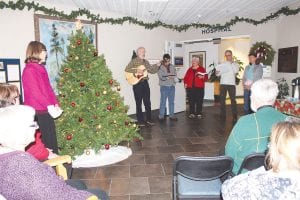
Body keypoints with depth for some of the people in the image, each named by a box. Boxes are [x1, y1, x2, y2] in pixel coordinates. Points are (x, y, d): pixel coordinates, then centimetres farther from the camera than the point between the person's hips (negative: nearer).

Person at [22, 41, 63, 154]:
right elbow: (35, 91, -19)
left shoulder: (42, 69, 15)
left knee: (52, 141, 13)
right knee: (42, 143, 0)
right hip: (37, 113, -8)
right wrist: (49, 106, -24)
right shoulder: (29, 70, -10)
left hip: (46, 112, 8)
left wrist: (56, 105, 2)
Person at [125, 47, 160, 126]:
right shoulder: (134, 61, -4)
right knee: (139, 103, 2)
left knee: (147, 102, 9)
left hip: (145, 83, 6)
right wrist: (137, 70, -22)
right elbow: (126, 69, -15)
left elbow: (152, 71, 14)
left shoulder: (146, 62, 15)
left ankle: (149, 119, 21)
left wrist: (157, 65, 0)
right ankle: (140, 121, 11)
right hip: (137, 83, -6)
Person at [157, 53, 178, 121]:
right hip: (164, 86, -4)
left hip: (172, 86, 4)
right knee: (163, 102, -2)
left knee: (171, 102, 9)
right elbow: (161, 77, -12)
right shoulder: (160, 67, -2)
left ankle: (171, 115, 17)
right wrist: (168, 77, -24)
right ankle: (161, 116, 7)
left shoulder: (172, 67, 11)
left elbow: (175, 75, 9)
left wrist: (175, 78, -11)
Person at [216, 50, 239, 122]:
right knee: (222, 100, 3)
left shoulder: (235, 64, 8)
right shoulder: (222, 64, 15)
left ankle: (234, 116, -2)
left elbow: (236, 71, -12)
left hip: (231, 84, -2)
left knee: (233, 100, -5)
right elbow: (218, 74, 10)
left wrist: (232, 62, -10)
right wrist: (217, 72, -12)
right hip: (223, 84, 3)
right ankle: (223, 115, 12)